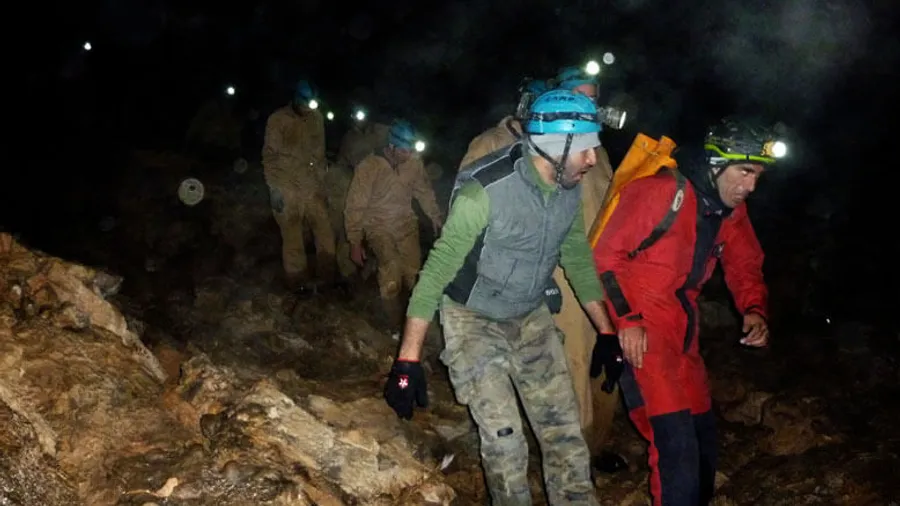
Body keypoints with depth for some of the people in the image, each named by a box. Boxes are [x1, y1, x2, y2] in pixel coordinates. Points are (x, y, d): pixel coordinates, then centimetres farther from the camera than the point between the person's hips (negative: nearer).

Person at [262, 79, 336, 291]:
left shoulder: (316, 117, 5)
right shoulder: (278, 120, -7)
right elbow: (269, 156, -6)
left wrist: (322, 180, 12)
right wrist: (274, 189, -10)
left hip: (312, 187, 4)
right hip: (287, 189, -4)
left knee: (326, 234, 3)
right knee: (293, 239, 4)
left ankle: (327, 279, 19)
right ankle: (299, 286, 17)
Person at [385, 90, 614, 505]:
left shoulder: (569, 190, -8)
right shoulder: (486, 191, -29)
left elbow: (578, 259, 8)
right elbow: (436, 271, -25)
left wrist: (607, 332, 13)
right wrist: (408, 361, -24)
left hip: (530, 317, 6)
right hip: (473, 320, -5)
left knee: (564, 431, 5)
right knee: (504, 440, -9)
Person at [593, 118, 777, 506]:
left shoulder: (732, 210, 7)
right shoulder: (661, 192, -16)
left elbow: (744, 266, 15)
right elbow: (606, 254, -15)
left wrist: (754, 310, -5)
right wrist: (626, 320, -20)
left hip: (682, 332, 8)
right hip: (639, 331, -8)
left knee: (702, 436, 16)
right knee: (676, 442, -14)